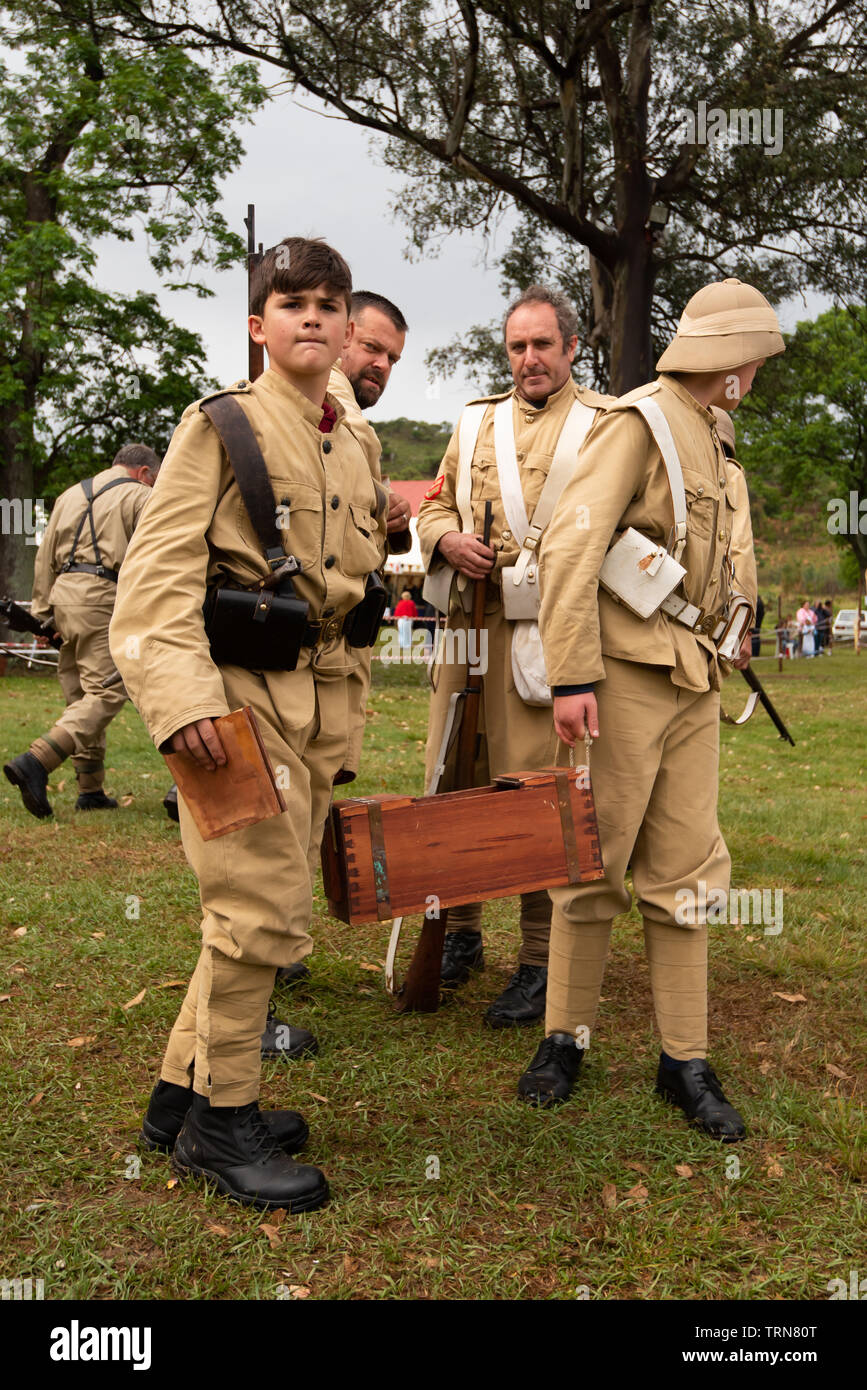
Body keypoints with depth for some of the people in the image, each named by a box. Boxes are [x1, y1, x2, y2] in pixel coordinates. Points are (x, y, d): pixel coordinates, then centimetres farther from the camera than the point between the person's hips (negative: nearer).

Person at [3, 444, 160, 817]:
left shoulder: (71, 495, 23)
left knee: (81, 695, 11)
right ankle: (35, 762, -25)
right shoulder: (139, 496, 5)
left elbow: (45, 558, 20)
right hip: (101, 596, -7)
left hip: (63, 592, 8)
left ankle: (91, 789, 13)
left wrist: (41, 611, 21)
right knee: (106, 693, -10)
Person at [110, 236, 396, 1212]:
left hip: (320, 696, 7)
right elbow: (158, 569, -14)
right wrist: (181, 694, -25)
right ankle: (220, 1121, 10)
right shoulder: (220, 423, -5)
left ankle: (183, 1094, 27)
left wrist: (343, 697, 19)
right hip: (241, 690, -7)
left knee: (258, 905, 12)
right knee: (264, 910, -7)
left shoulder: (360, 444, 14)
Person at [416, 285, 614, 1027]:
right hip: (468, 623, 5)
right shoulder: (478, 420, 19)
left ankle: (541, 962, 9)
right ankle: (460, 935, 27)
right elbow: (434, 504, 22)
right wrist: (447, 537, -1)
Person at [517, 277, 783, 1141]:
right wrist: (571, 676, -22)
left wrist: (722, 649, 19)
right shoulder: (639, 422, -8)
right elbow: (570, 547, -18)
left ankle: (684, 1060, 15)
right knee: (595, 861, 1)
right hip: (628, 676, -7)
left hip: (694, 682, 8)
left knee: (685, 872, 7)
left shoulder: (707, 434, 18)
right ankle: (566, 1037, 17)